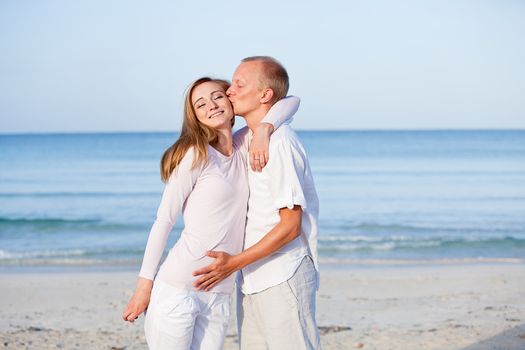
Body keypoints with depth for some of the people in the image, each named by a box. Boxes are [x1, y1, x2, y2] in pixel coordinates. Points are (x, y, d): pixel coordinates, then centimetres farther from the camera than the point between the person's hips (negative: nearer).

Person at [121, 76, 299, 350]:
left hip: (219, 295, 5)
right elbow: (163, 221, -6)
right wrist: (145, 284, -7)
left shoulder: (244, 148, 9)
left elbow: (291, 101, 9)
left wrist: (263, 130, -9)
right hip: (177, 289, -5)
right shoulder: (196, 155, -7)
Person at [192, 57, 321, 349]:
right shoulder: (244, 140, 10)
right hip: (252, 278, 9)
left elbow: (290, 226, -18)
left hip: (283, 278, -9)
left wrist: (234, 262, -20)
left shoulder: (280, 144, -17)